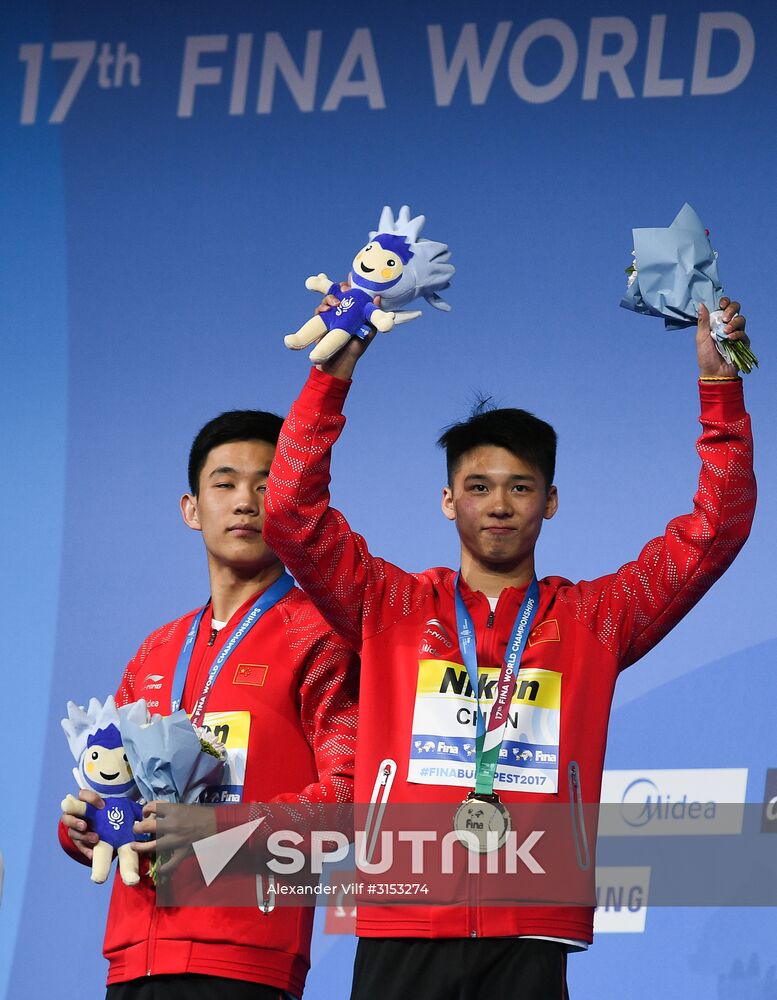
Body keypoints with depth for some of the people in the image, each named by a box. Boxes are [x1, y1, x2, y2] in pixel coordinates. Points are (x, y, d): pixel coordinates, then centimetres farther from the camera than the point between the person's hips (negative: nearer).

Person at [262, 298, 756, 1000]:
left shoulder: (592, 621, 14)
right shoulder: (390, 606, 13)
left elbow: (715, 529, 10)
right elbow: (294, 509, 3)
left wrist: (718, 382, 1)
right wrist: (334, 371, -5)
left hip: (531, 936, 0)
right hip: (403, 928, 0)